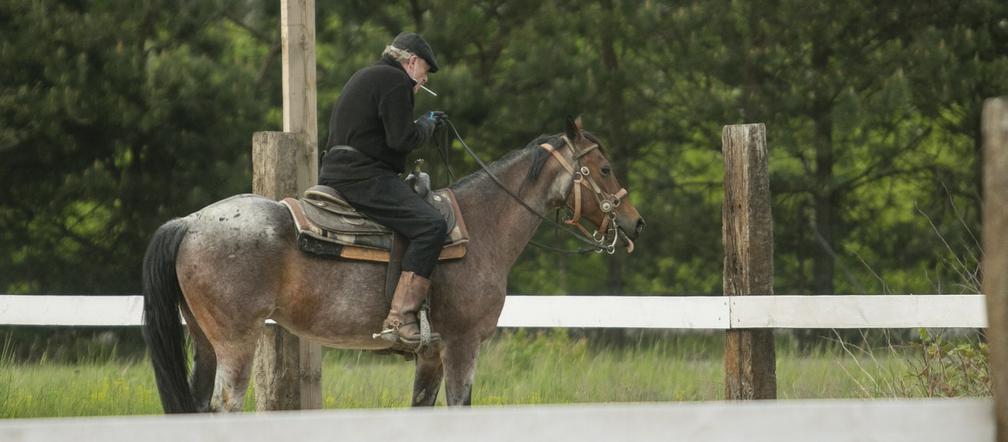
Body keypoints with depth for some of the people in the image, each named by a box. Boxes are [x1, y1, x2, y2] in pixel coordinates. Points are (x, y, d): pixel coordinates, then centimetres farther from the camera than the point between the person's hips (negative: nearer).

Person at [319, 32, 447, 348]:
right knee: (430, 226, -22)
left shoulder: (365, 77, 25)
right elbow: (402, 139, -15)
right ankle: (399, 318, -32)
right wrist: (426, 126, 3)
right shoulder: (395, 81, -7)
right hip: (364, 177, -11)